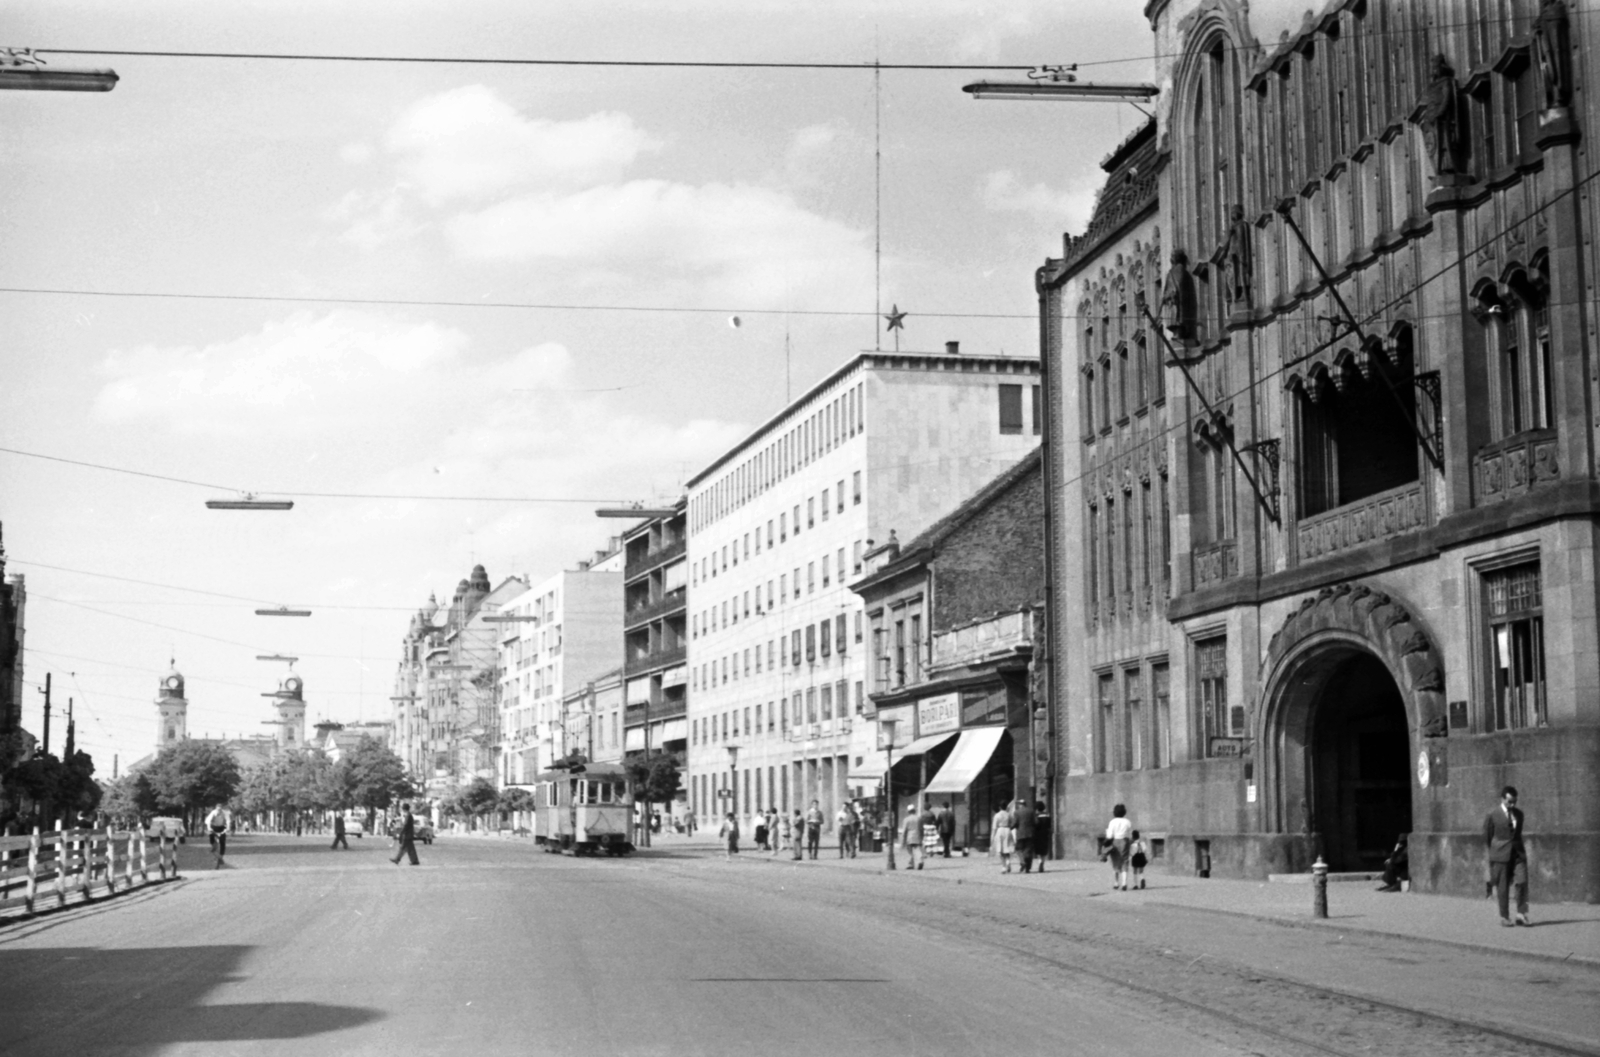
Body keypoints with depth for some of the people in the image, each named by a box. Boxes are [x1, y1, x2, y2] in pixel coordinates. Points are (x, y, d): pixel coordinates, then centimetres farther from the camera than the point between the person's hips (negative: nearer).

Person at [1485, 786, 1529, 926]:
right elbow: (1487, 837, 5)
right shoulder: (1493, 816, -4)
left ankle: (1521, 915, -5)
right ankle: (1504, 917, 9)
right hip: (1501, 856, -3)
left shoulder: (1519, 813, 9)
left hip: (1518, 853, 3)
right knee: (1503, 887, 0)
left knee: (1522, 882, -10)